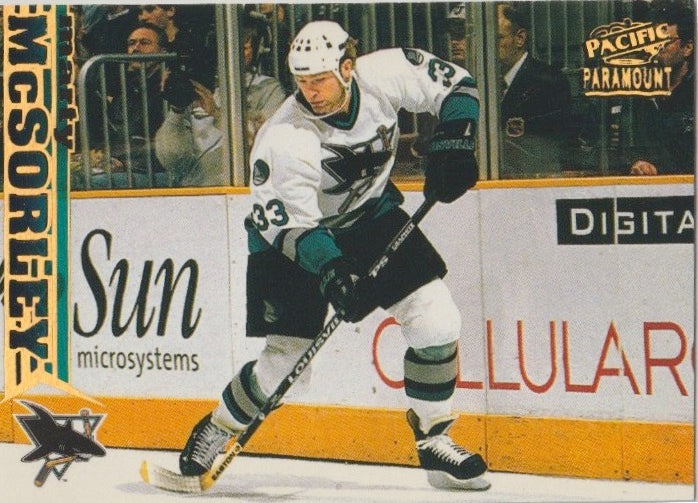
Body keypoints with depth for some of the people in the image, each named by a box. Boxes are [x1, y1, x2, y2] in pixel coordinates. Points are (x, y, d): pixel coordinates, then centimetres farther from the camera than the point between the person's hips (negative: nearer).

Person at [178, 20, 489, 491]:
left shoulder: (384, 73, -23)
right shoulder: (285, 140, -32)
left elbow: (456, 85, -8)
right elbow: (294, 226, -29)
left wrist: (452, 145, -21)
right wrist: (331, 272, -44)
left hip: (370, 214, 4)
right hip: (290, 232, -4)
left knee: (437, 320, -8)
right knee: (286, 364, -7)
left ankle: (435, 442, 5)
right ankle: (214, 433, 18)